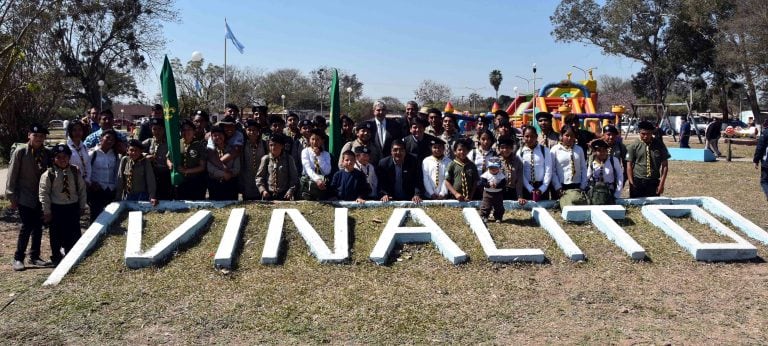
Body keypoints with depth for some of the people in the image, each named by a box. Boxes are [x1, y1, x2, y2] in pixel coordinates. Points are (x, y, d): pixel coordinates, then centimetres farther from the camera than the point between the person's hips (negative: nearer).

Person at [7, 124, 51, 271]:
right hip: (25, 196, -4)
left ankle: (34, 256, 20)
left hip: (40, 196, 5)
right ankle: (18, 258, 6)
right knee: (27, 226, -7)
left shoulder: (46, 153, 3)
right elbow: (12, 175, -7)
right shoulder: (20, 152, -9)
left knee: (38, 227, 9)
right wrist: (12, 196, -8)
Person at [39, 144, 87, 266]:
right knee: (56, 235, 7)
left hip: (73, 207, 3)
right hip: (56, 208, -3)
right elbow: (43, 193, -6)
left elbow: (82, 189, 7)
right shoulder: (49, 174, -9)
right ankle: (57, 259, 23)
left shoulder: (75, 172, 1)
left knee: (74, 235, 9)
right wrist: (47, 212, -7)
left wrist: (82, 206, 5)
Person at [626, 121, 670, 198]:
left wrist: (661, 184, -1)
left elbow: (664, 165, 6)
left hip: (654, 182, 1)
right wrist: (632, 184, -8)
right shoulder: (633, 146, 0)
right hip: (638, 182, -1)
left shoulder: (659, 145, 5)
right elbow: (629, 166, -1)